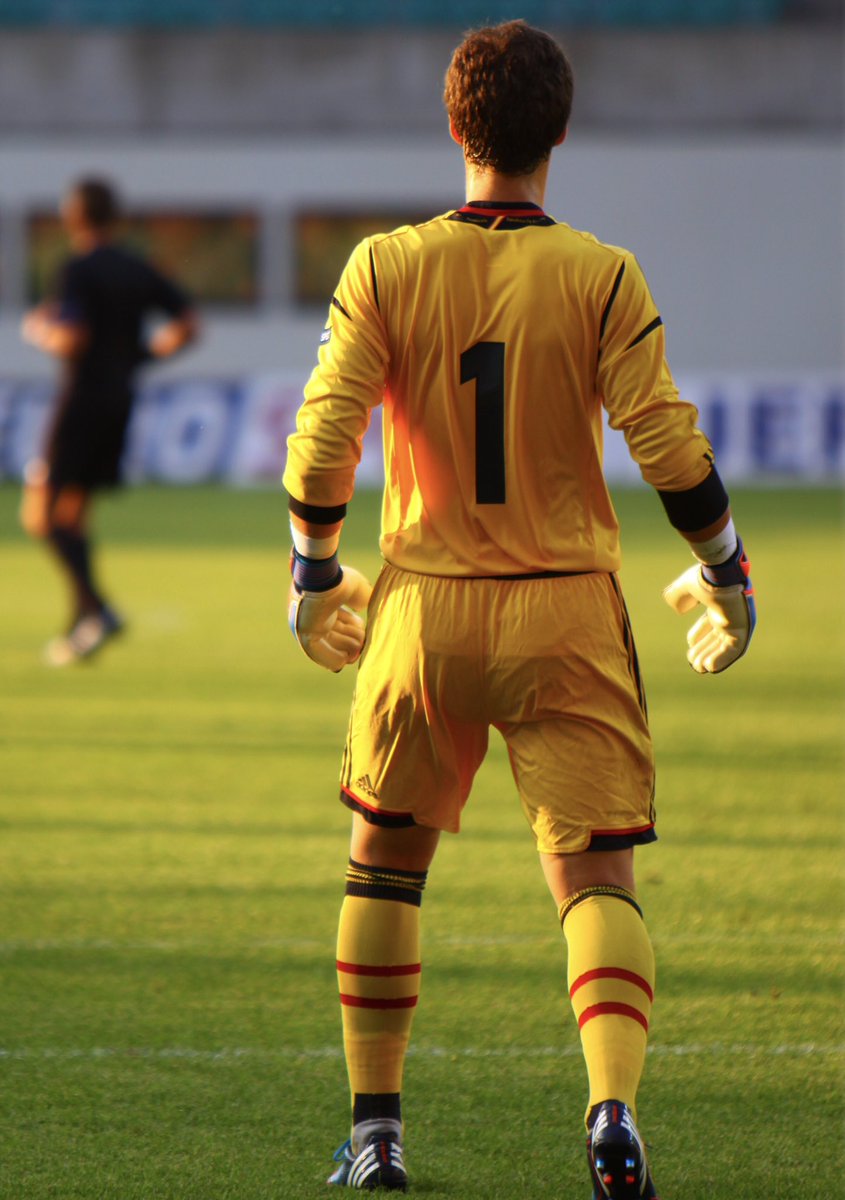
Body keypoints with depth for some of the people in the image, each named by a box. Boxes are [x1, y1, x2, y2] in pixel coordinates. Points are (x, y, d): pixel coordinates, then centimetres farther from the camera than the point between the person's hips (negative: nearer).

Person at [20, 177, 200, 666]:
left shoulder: (80, 271, -13)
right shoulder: (140, 271, 8)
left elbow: (71, 341, -22)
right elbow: (188, 324, 10)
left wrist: (39, 328, -2)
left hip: (83, 399, -7)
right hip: (121, 401, 7)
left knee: (43, 513, -4)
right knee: (73, 513, 16)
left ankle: (95, 608, -21)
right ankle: (82, 625, 12)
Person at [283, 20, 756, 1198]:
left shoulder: (385, 267, -3)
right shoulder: (602, 278, -6)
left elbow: (323, 439, -4)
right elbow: (669, 445, -7)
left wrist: (314, 576, 11)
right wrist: (727, 576, 7)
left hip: (426, 610, 1)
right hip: (566, 611, -1)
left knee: (384, 862, 18)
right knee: (598, 875, -1)